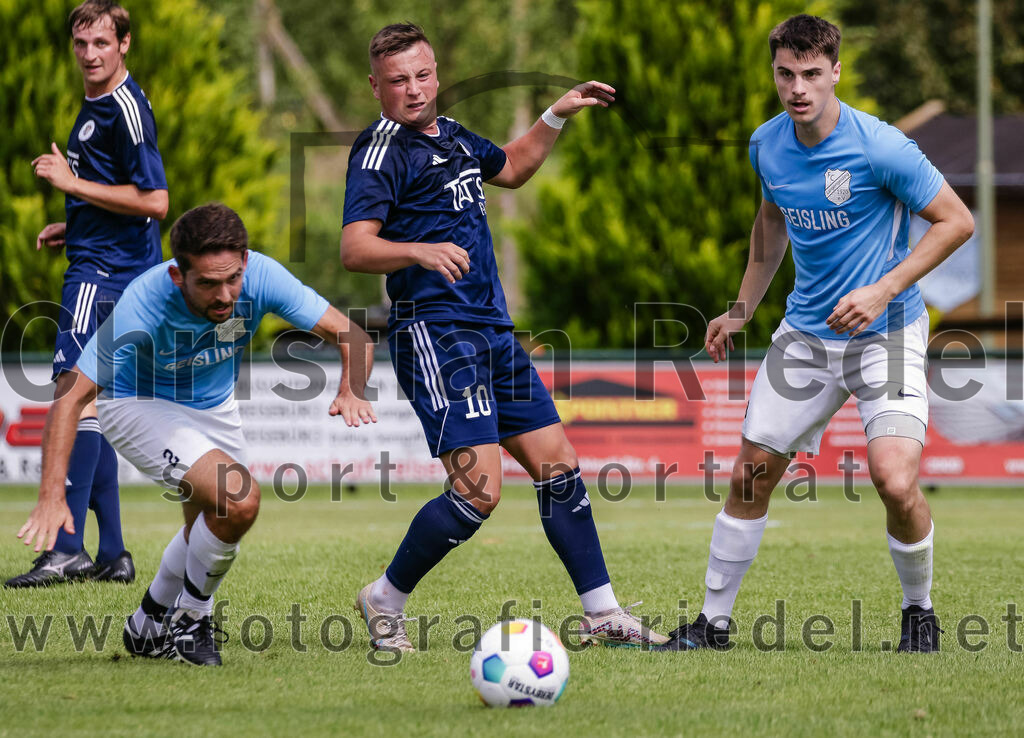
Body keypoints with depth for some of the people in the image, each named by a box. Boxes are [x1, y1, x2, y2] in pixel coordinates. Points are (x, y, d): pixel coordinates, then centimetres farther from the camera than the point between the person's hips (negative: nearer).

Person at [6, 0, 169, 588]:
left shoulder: (126, 109, -13)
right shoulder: (96, 106, 19)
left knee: (76, 391, -18)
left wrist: (74, 183, -16)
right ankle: (112, 555, 12)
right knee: (88, 405, 10)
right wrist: (72, 227, 18)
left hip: (104, 274, -11)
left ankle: (67, 548, -24)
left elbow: (154, 202, -19)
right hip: (98, 268, 11)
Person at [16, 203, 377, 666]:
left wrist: (351, 391, -43)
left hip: (214, 408, 6)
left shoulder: (262, 277, -28)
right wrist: (51, 498, -43)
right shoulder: (143, 306, -37)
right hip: (140, 405, -6)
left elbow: (351, 337, -20)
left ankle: (149, 626, 44)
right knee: (239, 500, -25)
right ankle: (189, 621, -2)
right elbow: (71, 397, -35)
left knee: (209, 534, 18)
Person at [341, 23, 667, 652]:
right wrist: (419, 250, -39)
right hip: (435, 334, -9)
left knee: (558, 464, 8)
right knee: (479, 490, -16)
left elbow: (511, 168, 38)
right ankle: (385, 602, 1)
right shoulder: (382, 151, -10)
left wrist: (557, 116, 27)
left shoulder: (454, 138, 16)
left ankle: (603, 615, 15)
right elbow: (354, 249, -22)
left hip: (493, 333, 9)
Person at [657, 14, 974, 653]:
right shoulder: (767, 145, -1)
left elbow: (957, 221, -13)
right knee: (751, 476, 4)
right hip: (806, 332, 5)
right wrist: (742, 309, 17)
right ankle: (714, 623, 19)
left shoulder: (878, 146, -20)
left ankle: (920, 613, 6)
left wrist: (883, 290, -20)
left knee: (896, 482, -21)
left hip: (885, 332, -5)